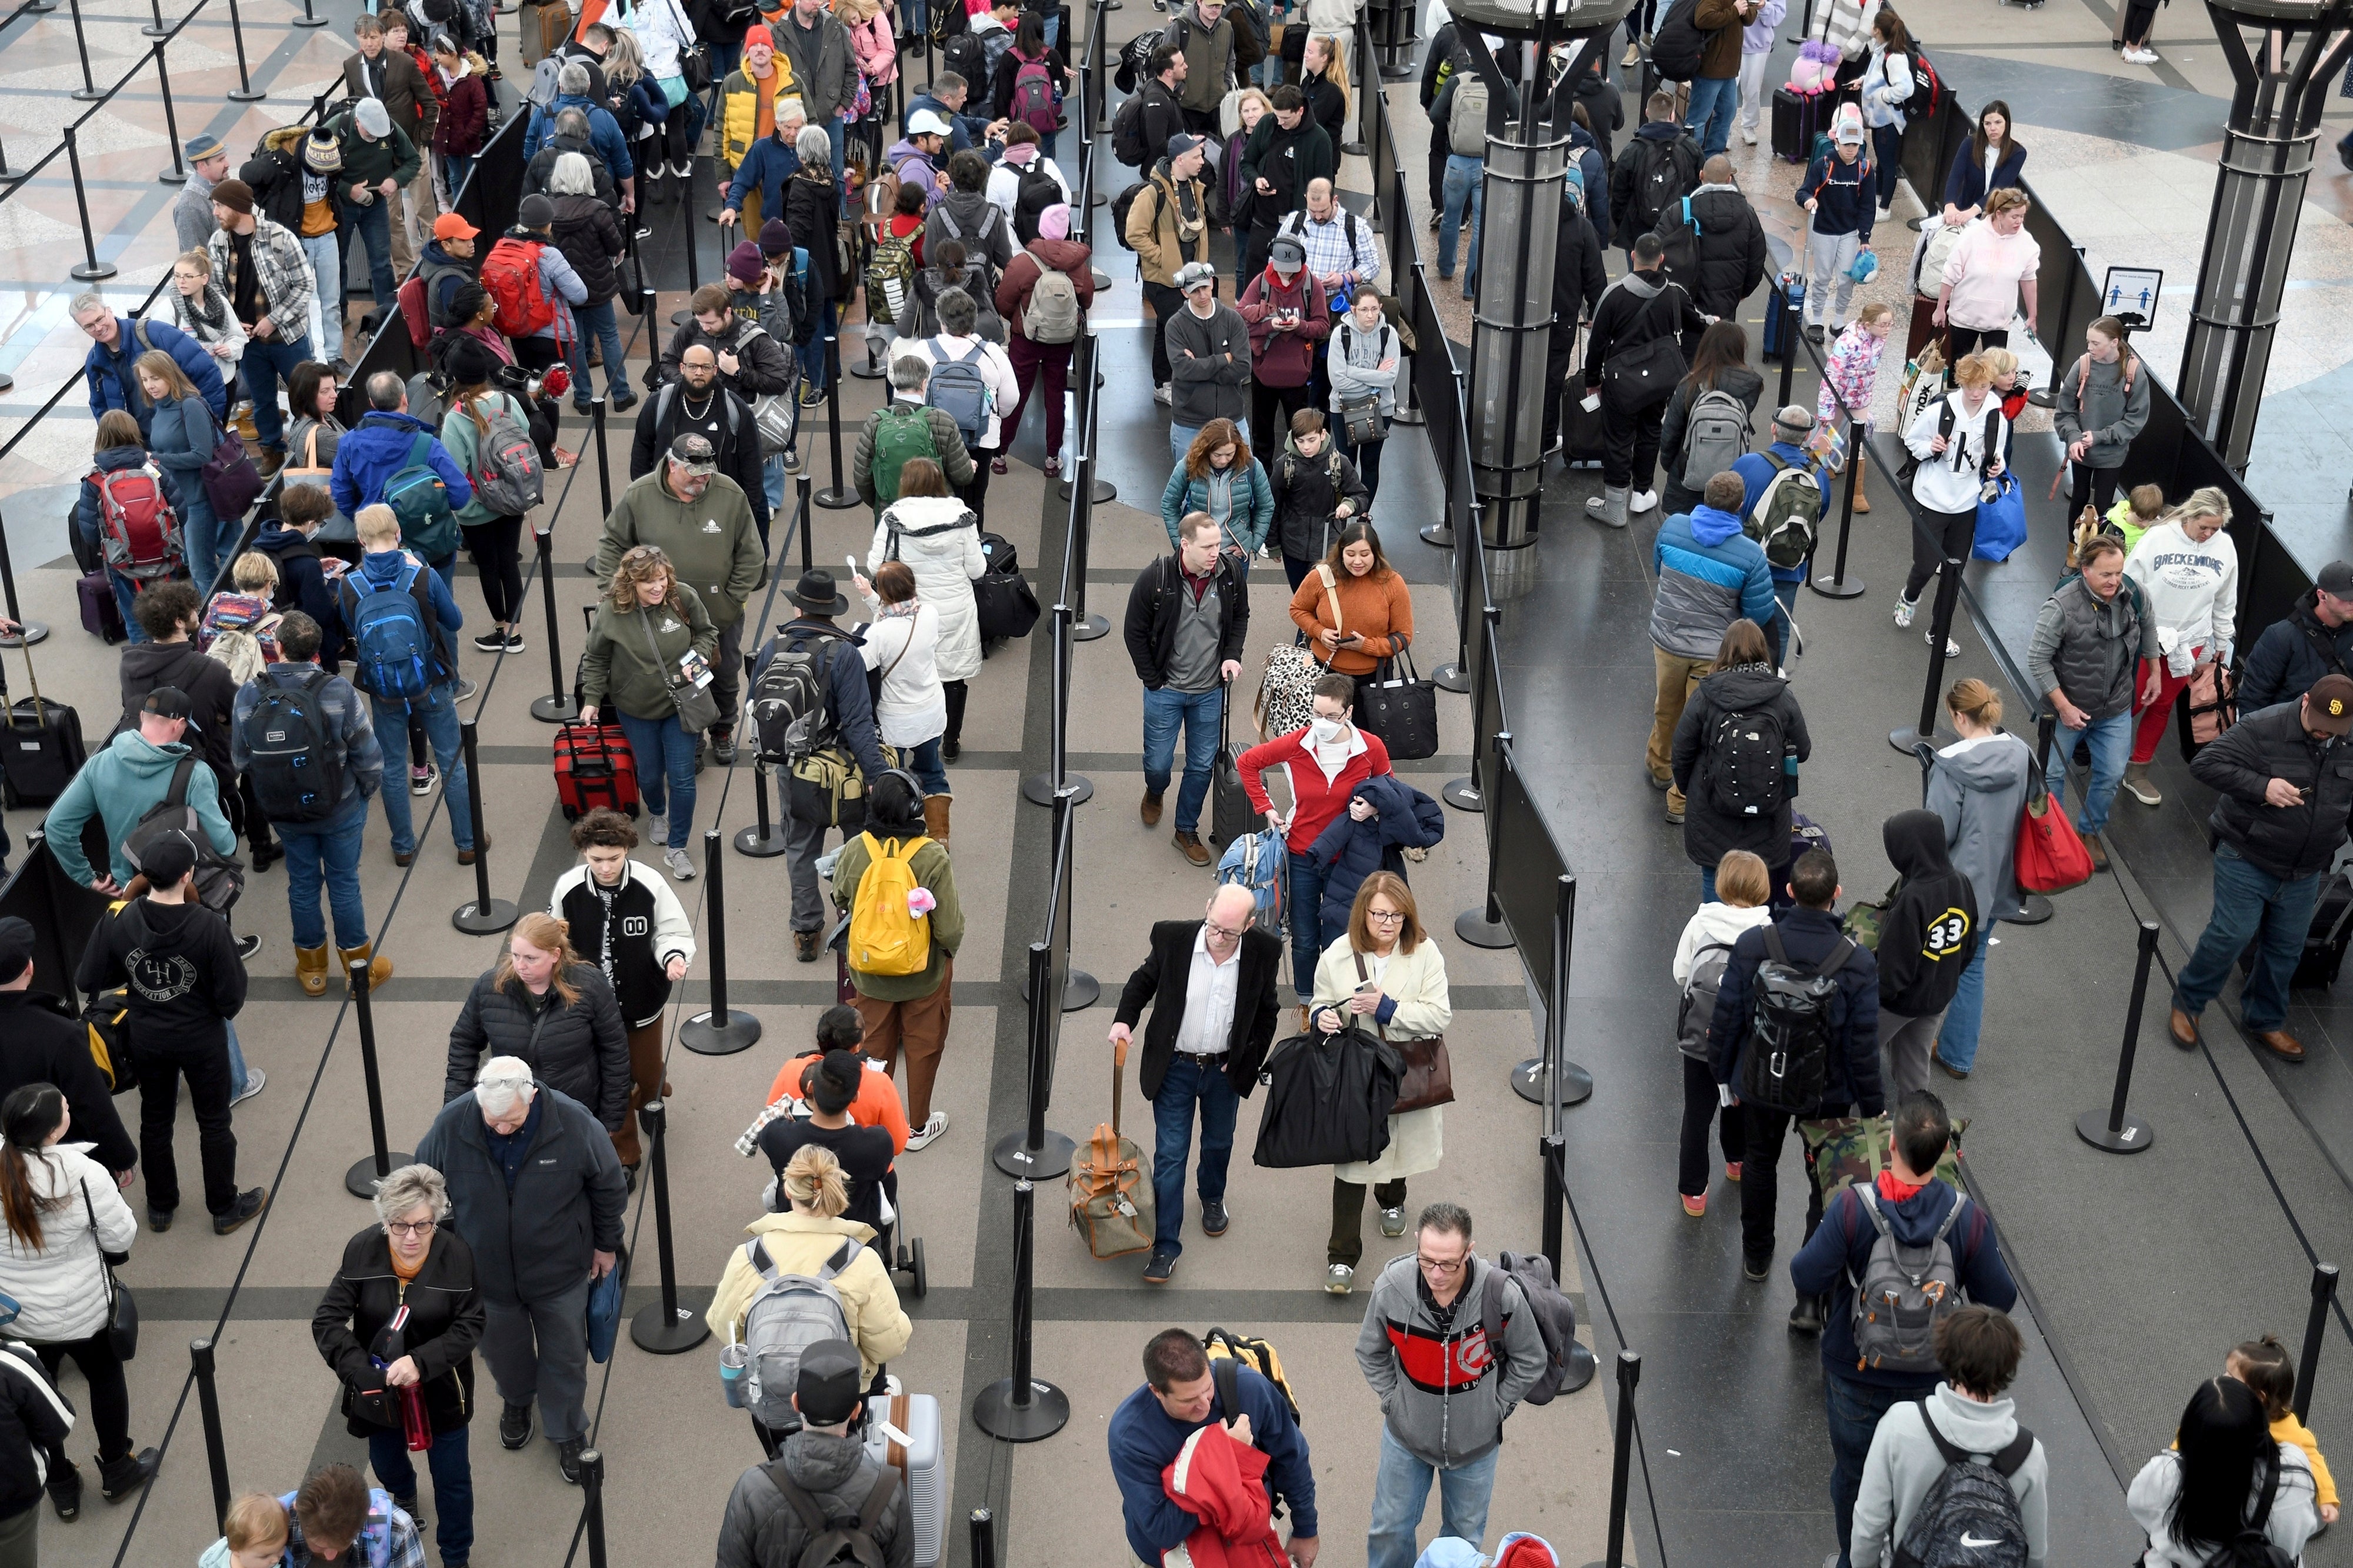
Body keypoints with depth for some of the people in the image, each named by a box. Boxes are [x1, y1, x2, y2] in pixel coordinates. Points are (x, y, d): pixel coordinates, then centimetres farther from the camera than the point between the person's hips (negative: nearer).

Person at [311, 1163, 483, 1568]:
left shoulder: (457, 1254, -23)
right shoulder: (363, 1250, -19)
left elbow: (470, 1326, -19)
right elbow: (327, 1320, -18)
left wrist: (421, 1362, -33)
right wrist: (361, 1373, -30)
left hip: (440, 1391, -2)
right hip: (380, 1389, 2)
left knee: (452, 1478, 14)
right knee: (386, 1463, 28)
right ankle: (404, 1497, 65)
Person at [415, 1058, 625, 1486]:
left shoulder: (574, 1123, -28)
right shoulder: (450, 1126, -25)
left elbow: (609, 1187, -9)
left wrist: (606, 1244, 3)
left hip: (559, 1273, -1)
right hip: (485, 1274, 1)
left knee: (565, 1358, 18)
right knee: (503, 1351, 26)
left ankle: (568, 1433, 44)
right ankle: (517, 1402, 59)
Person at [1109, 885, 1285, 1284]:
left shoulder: (1263, 951, -15)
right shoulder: (1172, 938, -18)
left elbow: (1266, 1012, 1)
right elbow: (1143, 981, 1)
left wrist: (1247, 1061, -4)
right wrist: (1125, 1019, -14)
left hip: (1225, 1071, 2)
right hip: (1175, 1068, -2)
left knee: (1219, 1143, 24)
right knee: (1170, 1154, -1)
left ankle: (1212, 1198, 54)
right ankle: (1166, 1244, 7)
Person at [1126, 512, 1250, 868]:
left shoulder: (1231, 573, -10)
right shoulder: (1155, 578, -19)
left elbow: (1240, 617, 9)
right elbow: (1135, 632, -7)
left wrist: (1233, 655, -6)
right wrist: (1152, 680, -7)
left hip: (1210, 691, 2)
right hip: (1165, 690, -2)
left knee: (1202, 766, 10)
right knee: (1158, 762, 11)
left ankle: (1187, 831, 29)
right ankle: (1155, 794, 47)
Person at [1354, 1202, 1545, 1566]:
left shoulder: (1502, 1295, -29)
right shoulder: (1391, 1287, -26)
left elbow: (1530, 1361, -8)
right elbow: (1370, 1351, -3)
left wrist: (1496, 1407, -6)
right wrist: (1393, 1399, -4)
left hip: (1475, 1441, -1)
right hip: (1406, 1436, 1)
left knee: (1465, 1534, 22)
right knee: (1390, 1527, 19)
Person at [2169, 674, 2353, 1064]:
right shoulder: (2263, 729, -19)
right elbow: (2205, 763, -19)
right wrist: (2261, 787, -30)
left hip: (2305, 873, 5)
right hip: (2247, 860, -5)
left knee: (2287, 948, 13)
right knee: (2231, 935, -4)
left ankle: (2265, 1021, 33)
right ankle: (2187, 1002, 19)